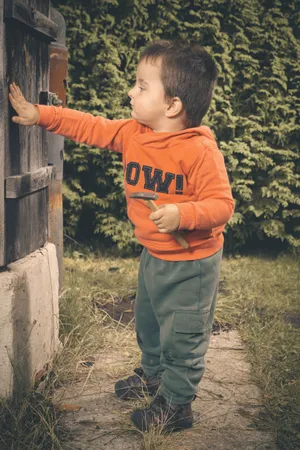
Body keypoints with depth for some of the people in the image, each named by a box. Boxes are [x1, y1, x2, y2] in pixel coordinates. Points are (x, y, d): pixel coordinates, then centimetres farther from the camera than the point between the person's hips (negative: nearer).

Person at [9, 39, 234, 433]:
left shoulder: (201, 150, -25)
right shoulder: (132, 133, -4)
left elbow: (222, 204, -25)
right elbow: (91, 127, 3)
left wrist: (182, 214, -40)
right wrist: (39, 115, 0)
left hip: (191, 262, -8)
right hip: (153, 255, 8)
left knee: (182, 336, 7)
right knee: (147, 320, 28)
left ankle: (175, 403, 28)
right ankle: (153, 373, 54)